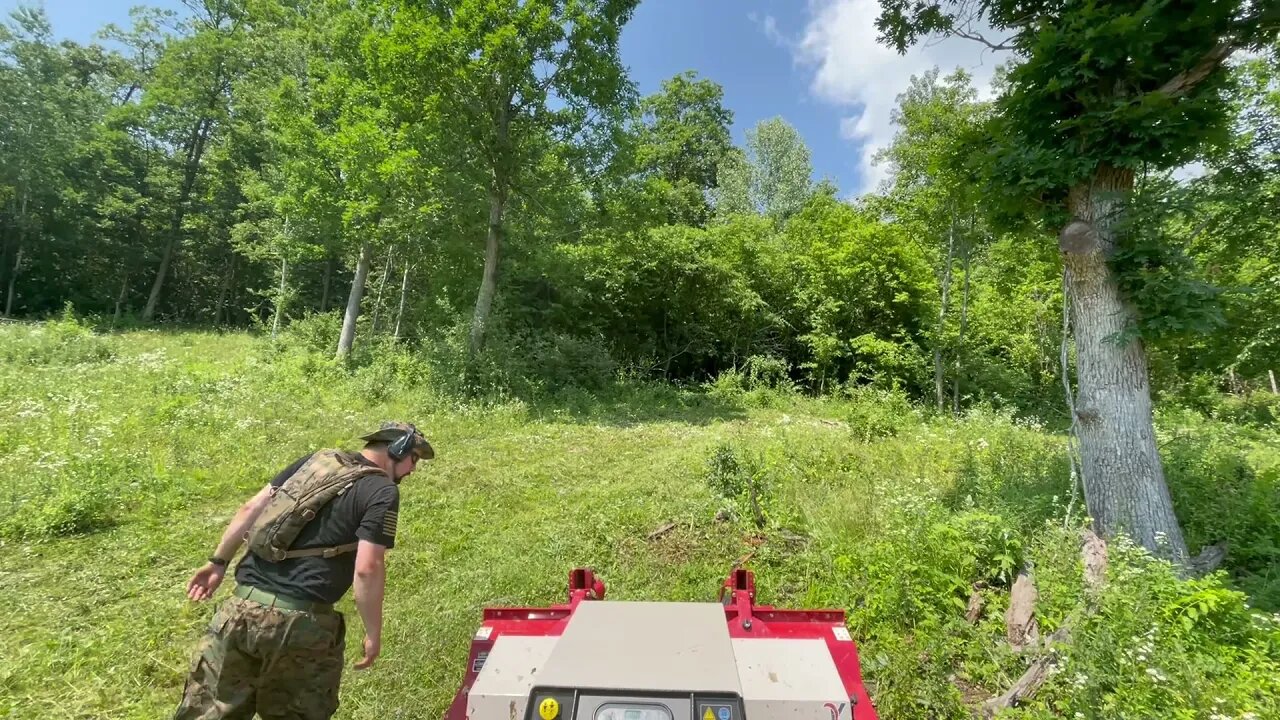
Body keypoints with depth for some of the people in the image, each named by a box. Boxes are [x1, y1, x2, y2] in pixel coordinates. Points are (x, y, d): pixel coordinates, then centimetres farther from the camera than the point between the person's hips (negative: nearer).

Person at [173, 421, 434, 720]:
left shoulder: (317, 459, 11)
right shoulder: (383, 492, -9)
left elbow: (250, 508, 12)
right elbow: (367, 569, -15)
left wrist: (218, 561, 22)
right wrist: (373, 634, -5)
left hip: (241, 607, 5)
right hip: (299, 621, -5)